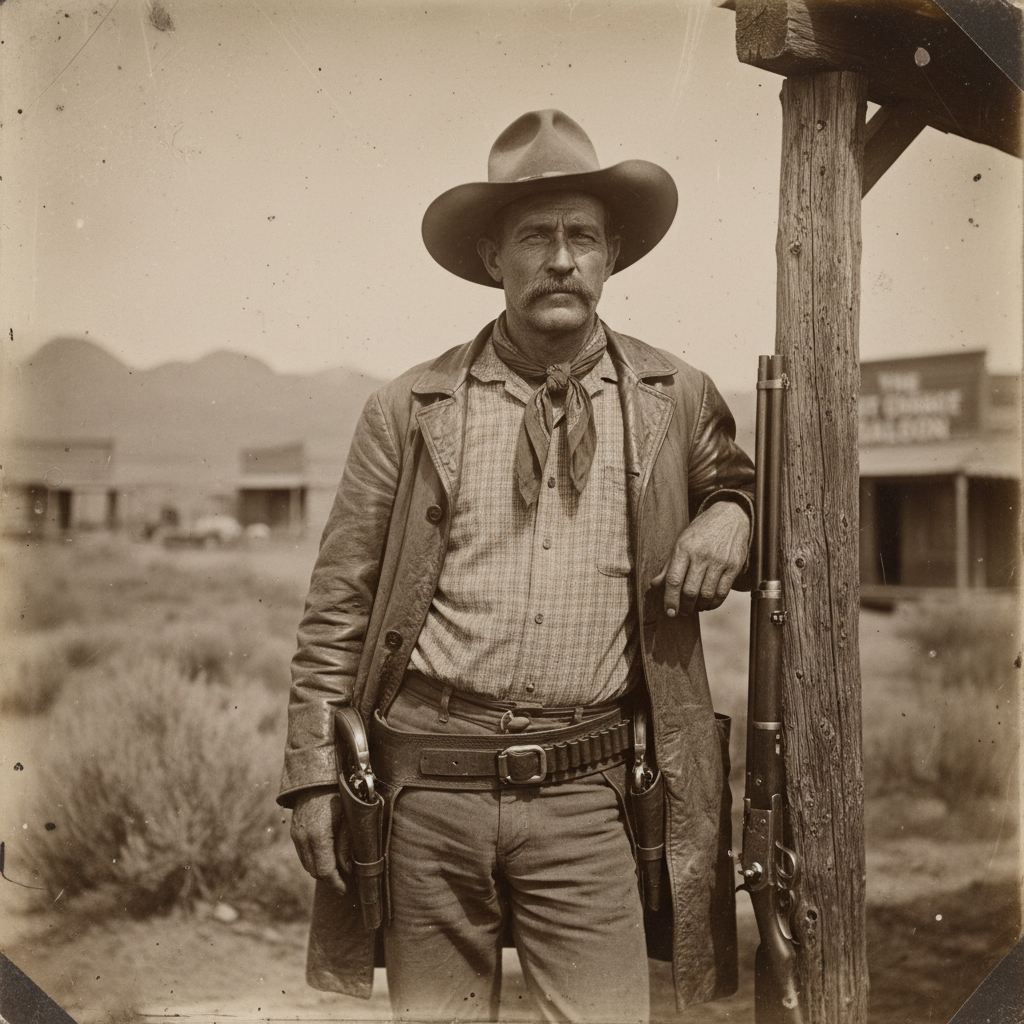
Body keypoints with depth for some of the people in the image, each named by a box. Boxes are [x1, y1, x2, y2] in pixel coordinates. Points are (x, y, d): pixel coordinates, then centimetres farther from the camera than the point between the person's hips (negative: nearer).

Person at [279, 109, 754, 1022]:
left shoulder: (677, 403, 6)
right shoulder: (409, 410, 3)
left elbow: (746, 485, 25)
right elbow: (338, 610, 6)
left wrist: (731, 519, 1)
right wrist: (314, 775, 2)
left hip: (585, 795, 0)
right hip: (428, 784, 0)